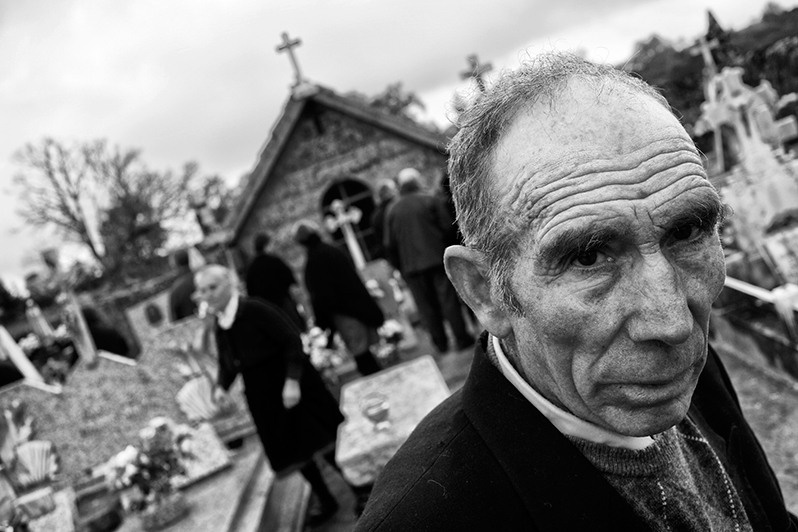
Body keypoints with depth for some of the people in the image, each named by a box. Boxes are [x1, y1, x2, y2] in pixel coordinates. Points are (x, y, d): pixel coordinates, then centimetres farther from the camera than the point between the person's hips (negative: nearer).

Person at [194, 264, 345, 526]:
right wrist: (221, 386, -8)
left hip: (291, 387, -7)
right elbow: (227, 363, 10)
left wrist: (292, 380, -26)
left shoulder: (256, 310, -20)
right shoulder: (219, 325, 1)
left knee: (321, 442, 0)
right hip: (263, 397, 7)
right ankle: (327, 502, 33)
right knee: (291, 451, 15)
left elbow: (292, 341, -21)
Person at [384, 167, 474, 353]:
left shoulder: (392, 211, 6)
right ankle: (461, 338, 4)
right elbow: (448, 228, -6)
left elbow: (390, 245, 5)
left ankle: (440, 342, 15)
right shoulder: (430, 201, -2)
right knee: (448, 299, 3)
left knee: (426, 305, 9)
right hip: (437, 259, -2)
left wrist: (400, 267, 14)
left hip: (411, 267, 2)